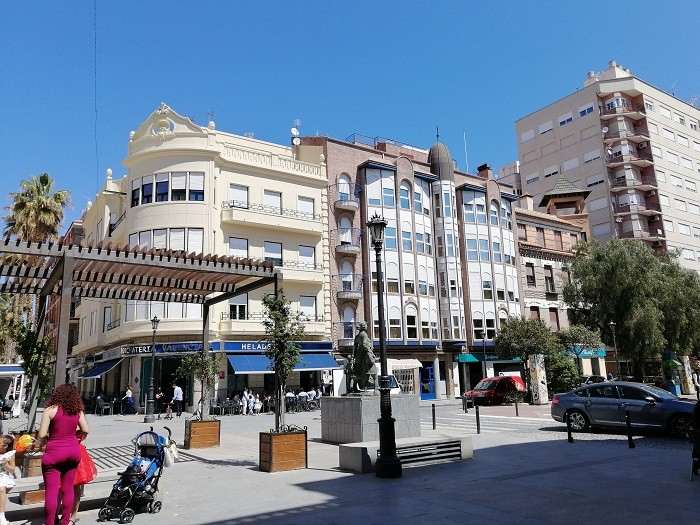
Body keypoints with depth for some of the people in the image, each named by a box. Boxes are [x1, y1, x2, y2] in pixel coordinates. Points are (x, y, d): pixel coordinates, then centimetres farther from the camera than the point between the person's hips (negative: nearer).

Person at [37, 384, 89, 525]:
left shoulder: (50, 410, -8)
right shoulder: (78, 411, 3)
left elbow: (42, 435, -11)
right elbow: (85, 431, 3)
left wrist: (36, 444, 9)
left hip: (54, 452, -4)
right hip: (73, 450, 4)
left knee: (52, 491, 2)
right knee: (68, 488, 15)